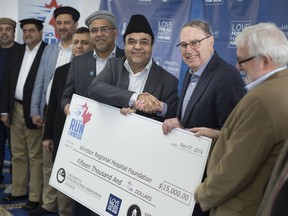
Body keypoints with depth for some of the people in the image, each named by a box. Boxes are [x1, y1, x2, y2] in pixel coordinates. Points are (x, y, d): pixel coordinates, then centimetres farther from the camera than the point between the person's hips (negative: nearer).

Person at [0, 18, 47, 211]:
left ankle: (36, 197, 10)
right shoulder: (17, 52, 12)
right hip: (16, 109, 7)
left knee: (36, 156, 1)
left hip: (34, 111, -7)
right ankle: (19, 191, 28)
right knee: (18, 154, 15)